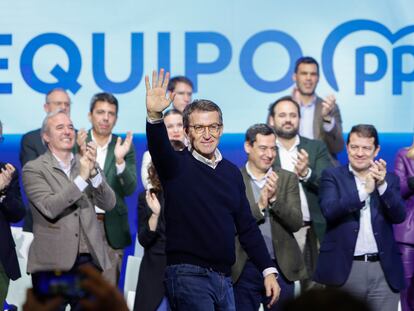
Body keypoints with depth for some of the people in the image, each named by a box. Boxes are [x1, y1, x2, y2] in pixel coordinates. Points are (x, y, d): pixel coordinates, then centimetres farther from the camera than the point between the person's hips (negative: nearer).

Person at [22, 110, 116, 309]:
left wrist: (93, 172, -14)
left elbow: (109, 203, 1)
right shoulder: (34, 169, -2)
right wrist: (81, 178, -20)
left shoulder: (86, 164, 11)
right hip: (52, 263, -3)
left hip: (88, 260, 4)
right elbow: (49, 208, -16)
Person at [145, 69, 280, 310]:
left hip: (223, 277, 6)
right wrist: (155, 116, -43)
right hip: (188, 274, -6)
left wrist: (269, 271, 9)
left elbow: (247, 226, 15)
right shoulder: (177, 166, -1)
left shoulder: (232, 172, 13)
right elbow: (159, 147, -24)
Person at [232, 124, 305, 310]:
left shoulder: (288, 179, 8)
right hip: (244, 269, -2)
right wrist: (259, 205, -18)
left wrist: (274, 198, -16)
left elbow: (296, 223, -1)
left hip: (281, 268, 2)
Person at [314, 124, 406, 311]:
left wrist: (382, 185, -17)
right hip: (344, 268, -2)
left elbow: (399, 216, -2)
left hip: (384, 270, 2)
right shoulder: (332, 176, 5)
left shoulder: (389, 179, 12)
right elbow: (329, 210, -13)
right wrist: (364, 191, -24)